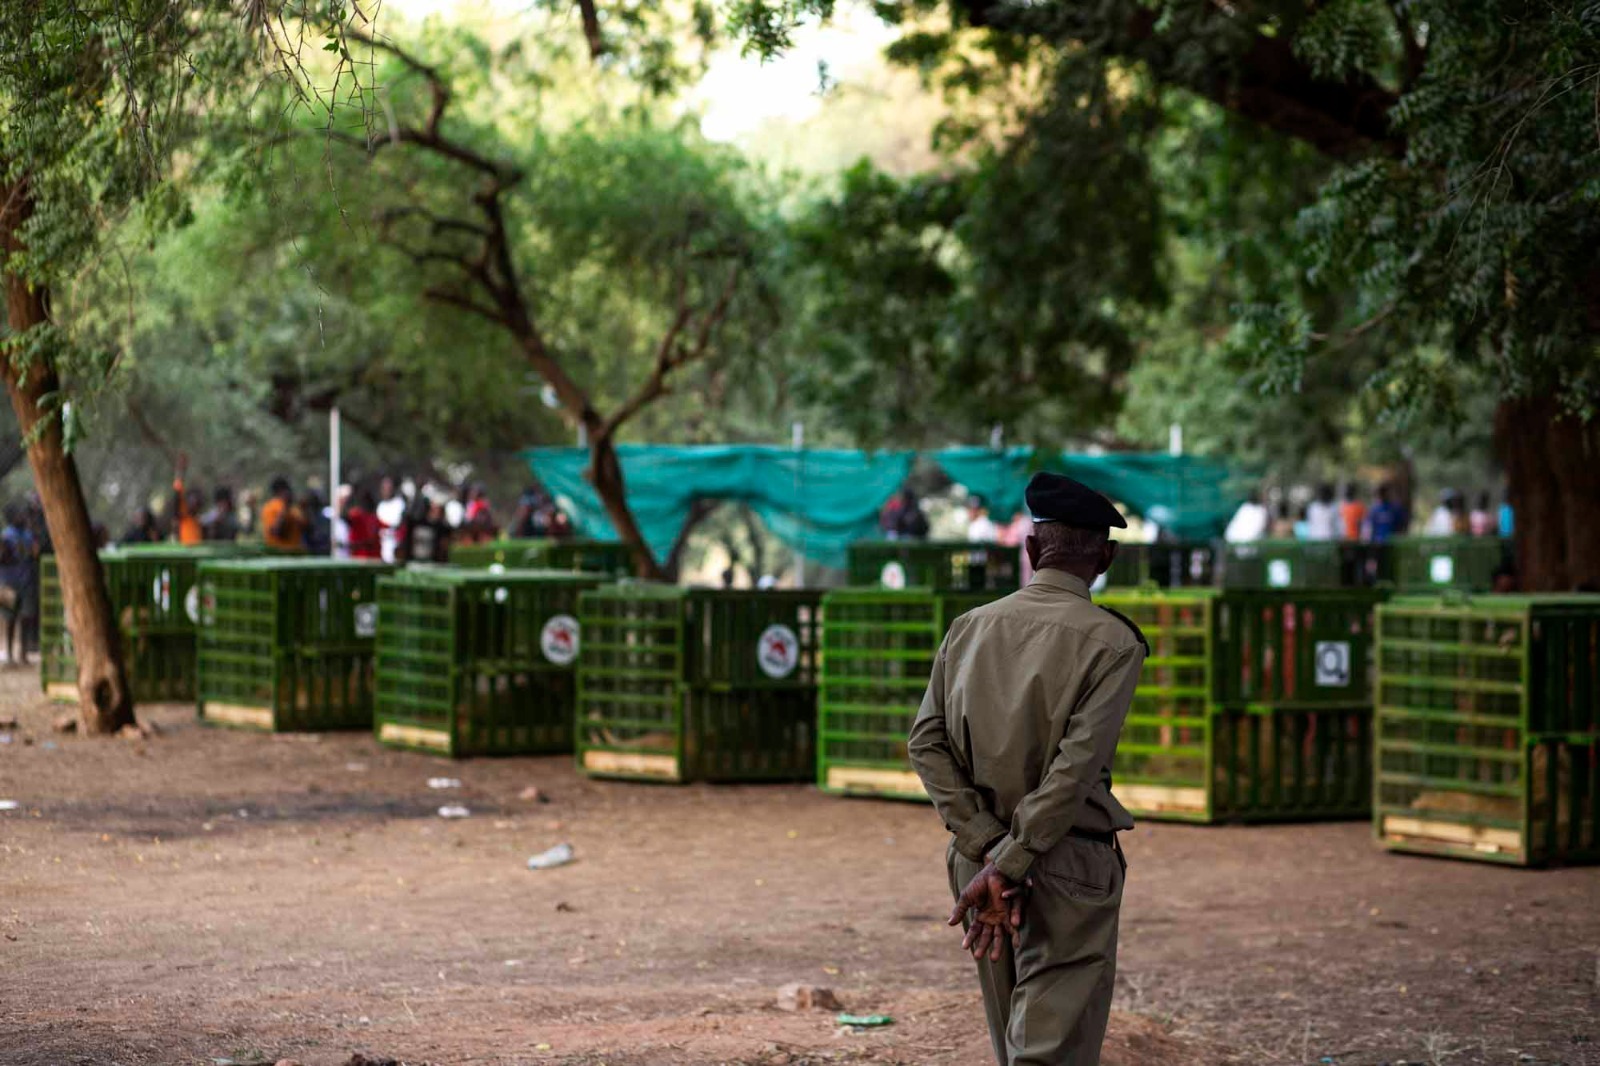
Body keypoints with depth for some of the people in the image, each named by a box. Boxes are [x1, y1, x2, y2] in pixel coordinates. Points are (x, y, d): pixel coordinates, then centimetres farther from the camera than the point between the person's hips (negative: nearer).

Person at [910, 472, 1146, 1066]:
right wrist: (1008, 865, -18)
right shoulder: (1112, 642, -9)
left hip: (976, 857, 5)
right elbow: (1076, 767, -18)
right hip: (1069, 868, -5)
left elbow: (927, 741, -3)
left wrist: (989, 855, -8)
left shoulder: (969, 629, 6)